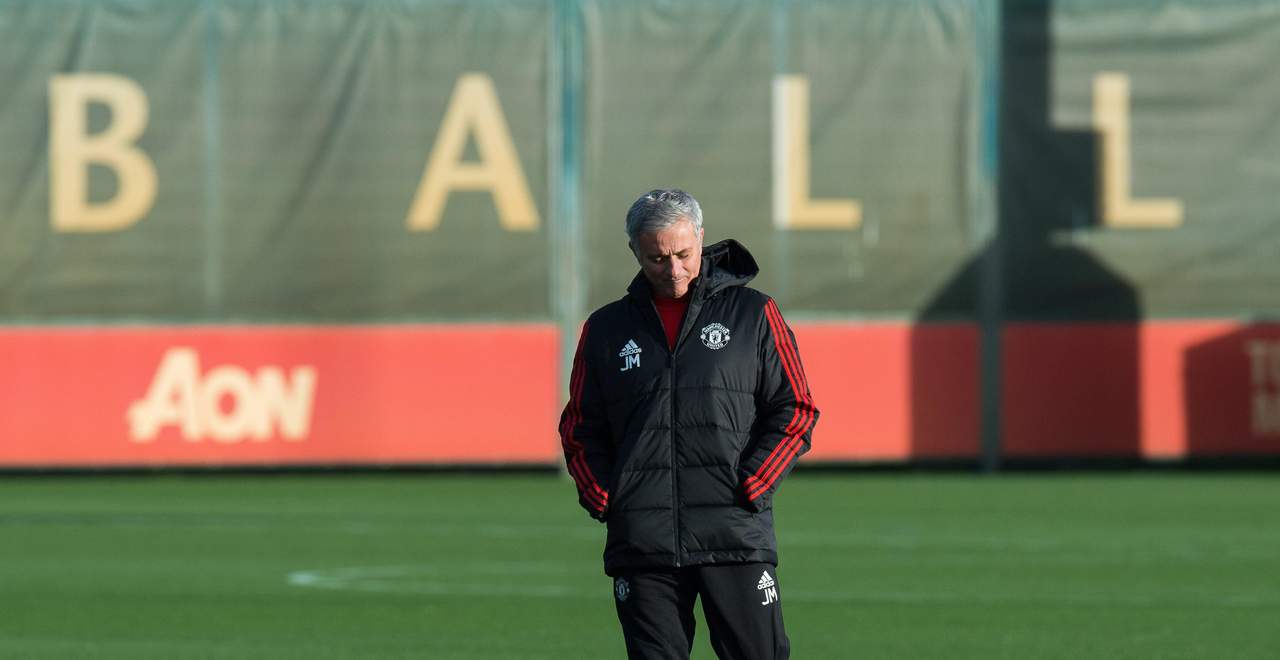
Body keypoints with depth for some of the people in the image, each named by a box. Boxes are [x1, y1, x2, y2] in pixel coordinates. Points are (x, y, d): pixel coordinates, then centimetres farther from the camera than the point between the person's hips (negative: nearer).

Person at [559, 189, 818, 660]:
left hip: (735, 535, -2)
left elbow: (794, 410, 6)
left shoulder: (753, 315, 7)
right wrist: (603, 499, 1)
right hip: (641, 543, 2)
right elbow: (580, 428, 17)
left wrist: (749, 488, -6)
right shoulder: (606, 329, 13)